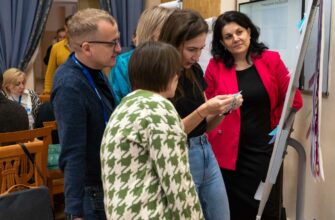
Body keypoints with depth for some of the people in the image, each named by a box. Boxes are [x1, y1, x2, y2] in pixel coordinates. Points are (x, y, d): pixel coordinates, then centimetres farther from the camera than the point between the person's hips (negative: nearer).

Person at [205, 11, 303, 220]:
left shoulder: (272, 60, -2)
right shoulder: (215, 66, -3)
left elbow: (293, 100, 4)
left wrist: (277, 125, 2)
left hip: (265, 149, 0)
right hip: (228, 152, 0)